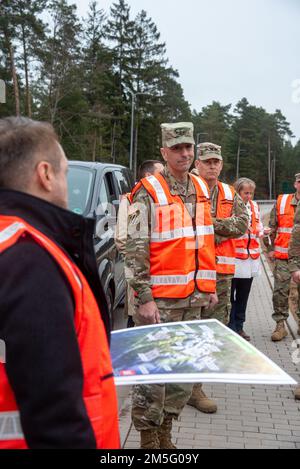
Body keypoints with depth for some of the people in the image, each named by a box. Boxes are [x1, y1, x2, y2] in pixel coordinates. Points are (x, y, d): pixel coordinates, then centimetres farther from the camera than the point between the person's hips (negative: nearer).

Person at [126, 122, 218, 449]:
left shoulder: (200, 190, 12)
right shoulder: (148, 193, -8)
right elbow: (136, 250, -12)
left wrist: (209, 286, 15)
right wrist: (144, 298, -16)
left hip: (194, 297, 7)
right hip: (160, 298, -7)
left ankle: (164, 434, 31)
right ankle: (148, 439, 17)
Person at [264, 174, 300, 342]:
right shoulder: (282, 202, 5)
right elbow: (272, 227, 11)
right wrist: (270, 248, 9)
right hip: (283, 257, 0)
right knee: (280, 291, -1)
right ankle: (280, 325, 9)